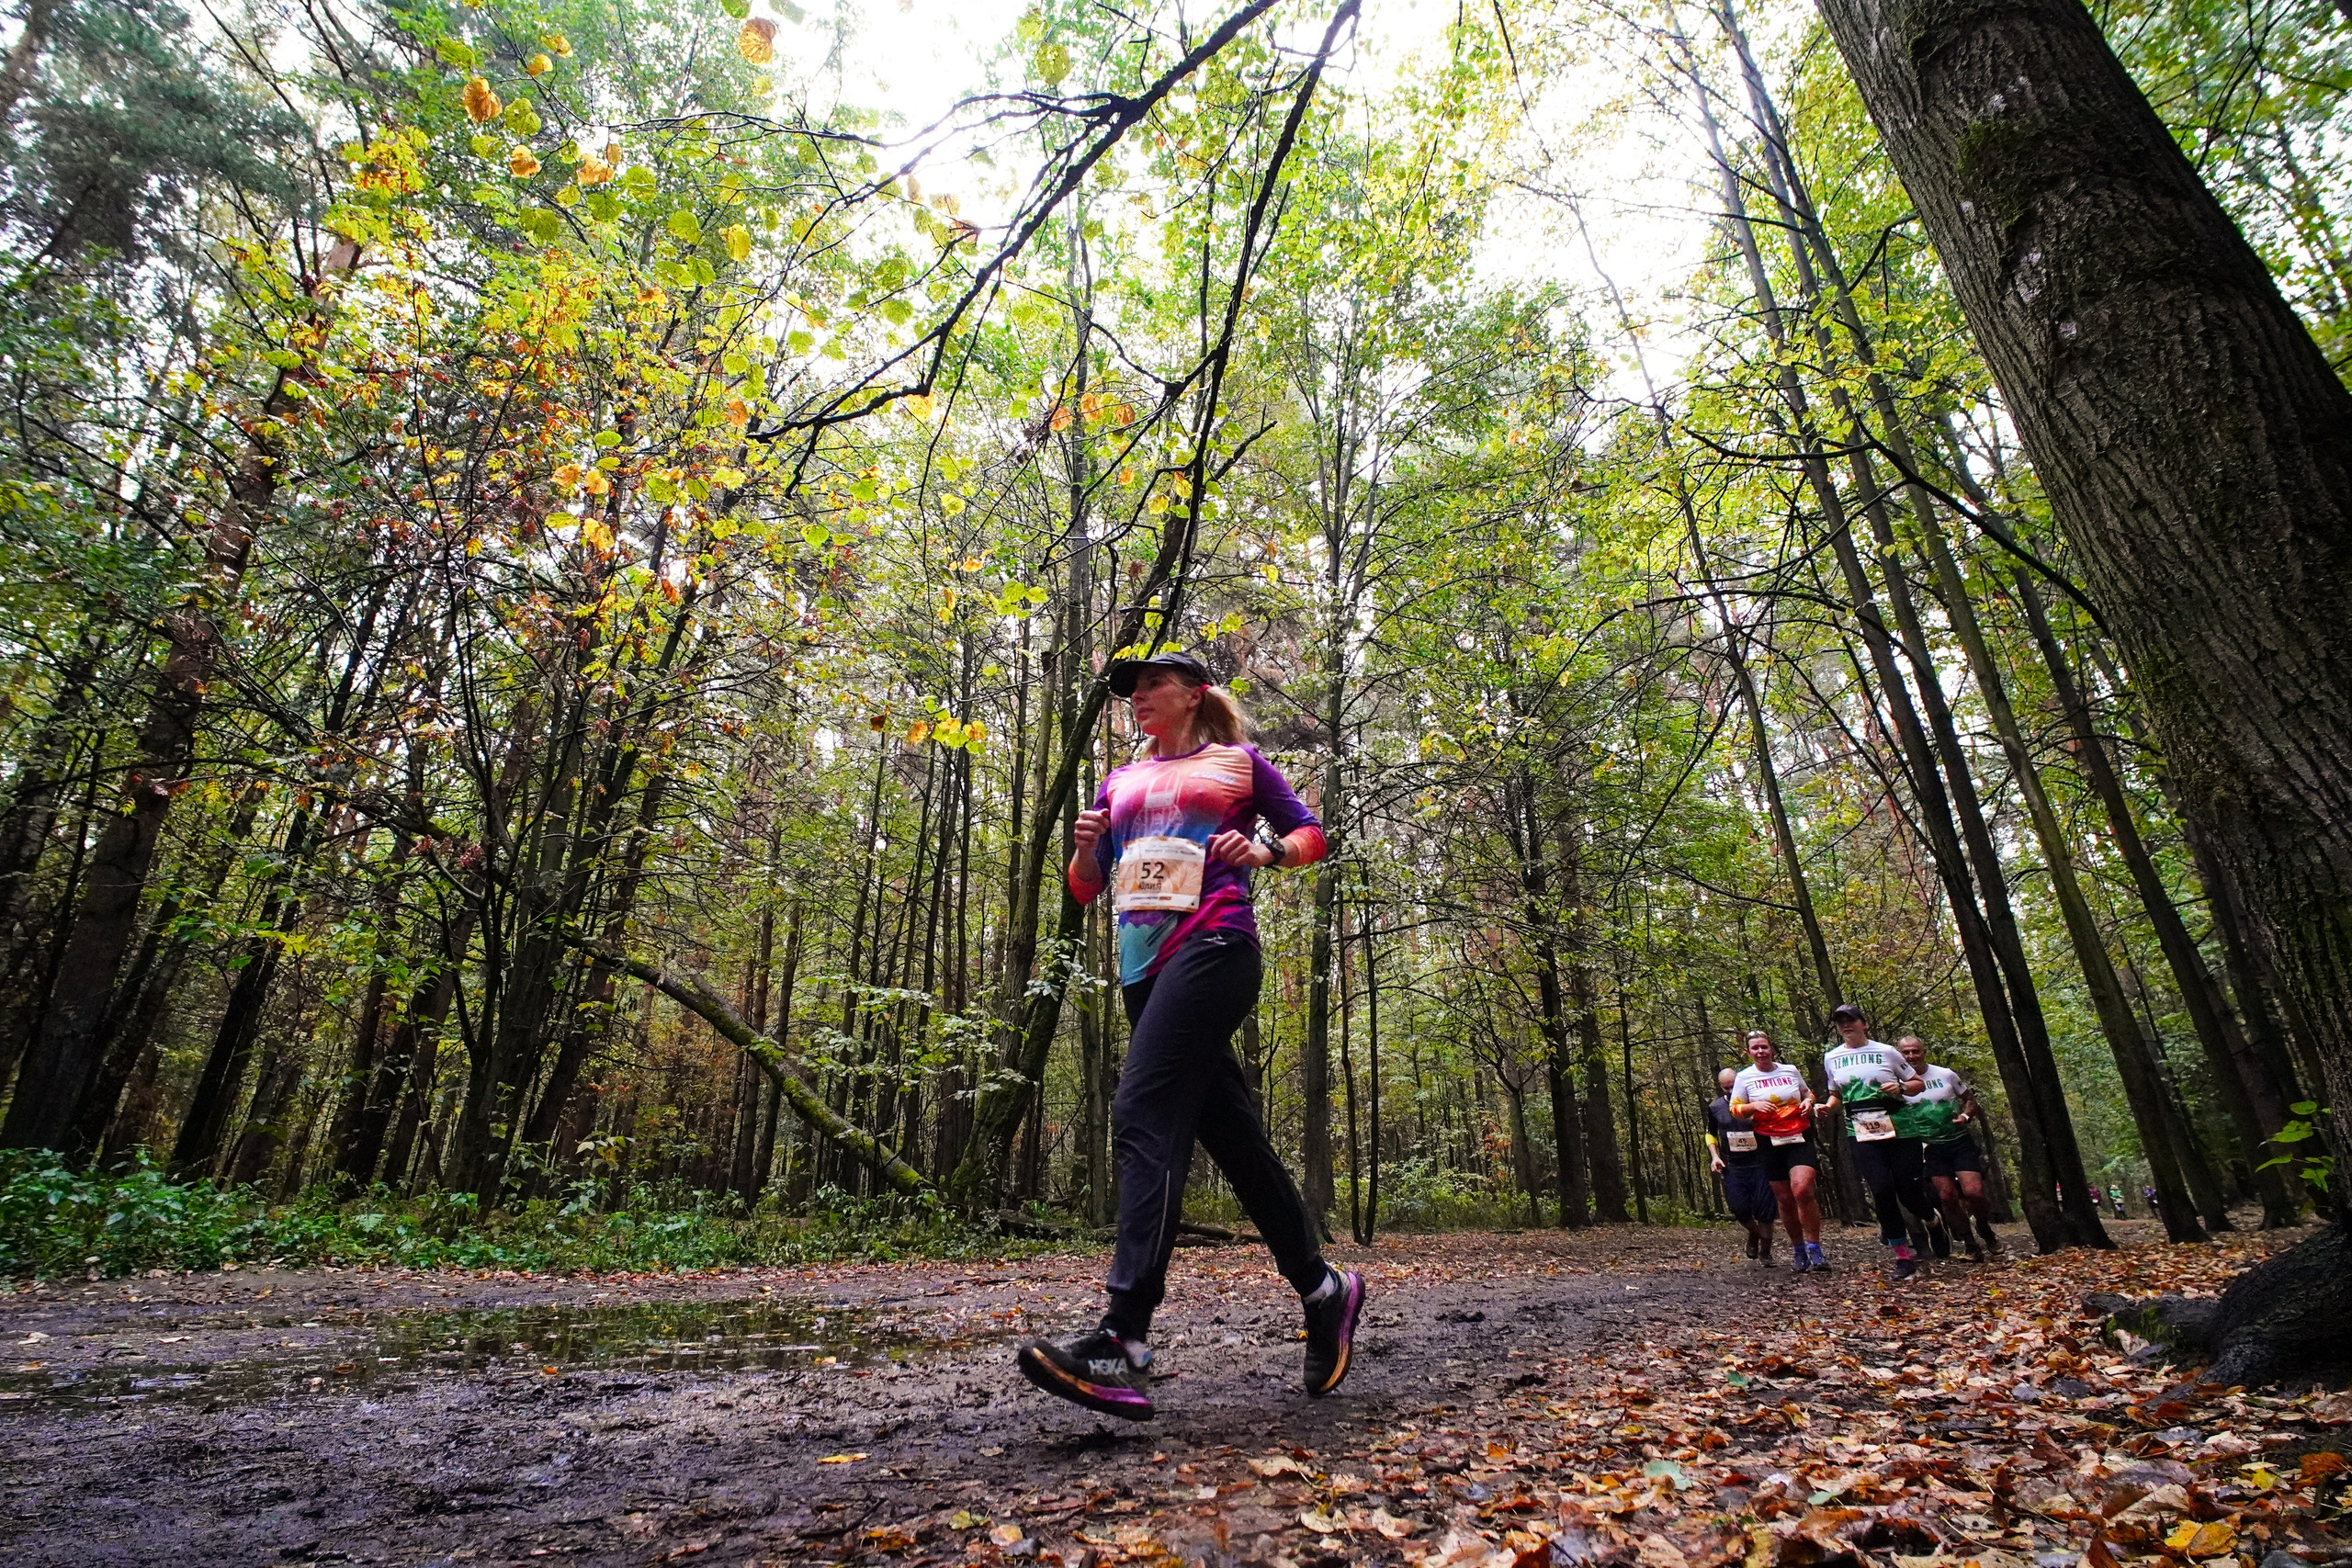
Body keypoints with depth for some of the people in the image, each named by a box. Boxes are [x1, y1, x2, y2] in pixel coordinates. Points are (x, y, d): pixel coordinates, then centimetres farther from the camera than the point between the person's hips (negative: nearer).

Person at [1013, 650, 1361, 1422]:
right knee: (1231, 1134, 8)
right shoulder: (1121, 783, 24)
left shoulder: (1239, 762, 12)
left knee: (1143, 1115, -21)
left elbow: (1311, 834, 14)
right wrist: (1086, 850, 2)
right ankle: (1323, 1288, 22)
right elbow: (1087, 888, 24)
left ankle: (1124, 1342, -25)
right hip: (1144, 967, 6)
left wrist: (1264, 850, -7)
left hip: (1211, 947, -6)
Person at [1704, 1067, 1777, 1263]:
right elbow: (1710, 1134, 20)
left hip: (1760, 1164, -2)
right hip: (1732, 1166, 2)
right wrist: (1715, 1156, 6)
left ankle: (1765, 1252, 18)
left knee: (1764, 1210, -4)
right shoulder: (1715, 1108, 5)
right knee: (1740, 1209, -6)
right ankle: (1753, 1234, 28)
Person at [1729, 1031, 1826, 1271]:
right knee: (1785, 1199, 4)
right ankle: (1798, 1250, 22)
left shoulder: (1790, 1070, 6)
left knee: (1802, 1190, -20)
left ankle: (1814, 1249, -8)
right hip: (1770, 1142, 0)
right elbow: (1734, 1109, 2)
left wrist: (1808, 1102, 0)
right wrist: (1754, 1106, -16)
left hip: (1800, 1137, 0)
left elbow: (1807, 1093, 22)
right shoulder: (1744, 1077, 0)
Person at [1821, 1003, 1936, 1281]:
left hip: (1898, 1129, -1)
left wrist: (1901, 1088, -12)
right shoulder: (1831, 1058, 10)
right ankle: (1903, 1257, 0)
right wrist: (1827, 1106, 1)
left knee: (1909, 1191, -3)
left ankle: (1933, 1216, 35)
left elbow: (1919, 1084, 9)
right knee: (1882, 1190, -13)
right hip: (1861, 1134, 1)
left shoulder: (1886, 1052, 3)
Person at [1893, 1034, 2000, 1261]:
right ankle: (1971, 1243, 12)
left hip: (1960, 1142, 0)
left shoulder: (1946, 1074, 0)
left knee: (1974, 1191, -13)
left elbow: (1970, 1099, 10)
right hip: (1933, 1148, 0)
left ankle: (1984, 1228, 17)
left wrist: (1966, 1116, -9)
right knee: (1947, 1196, -6)